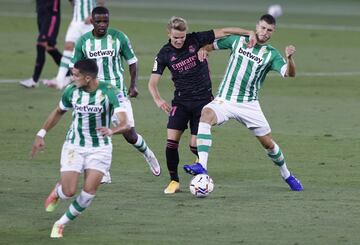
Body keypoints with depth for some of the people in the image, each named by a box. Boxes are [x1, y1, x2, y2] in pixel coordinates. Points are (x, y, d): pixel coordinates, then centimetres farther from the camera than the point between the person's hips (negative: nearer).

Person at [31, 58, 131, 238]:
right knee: (69, 192, -9)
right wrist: (41, 134, 12)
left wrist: (112, 131, -48)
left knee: (88, 193, -10)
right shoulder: (71, 91, -9)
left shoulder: (109, 92, -19)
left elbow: (125, 124, -27)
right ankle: (57, 191, 29)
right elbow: (58, 112, 13)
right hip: (74, 147, 2)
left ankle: (62, 223, 12)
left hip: (100, 148, -1)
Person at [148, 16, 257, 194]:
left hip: (203, 99, -1)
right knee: (171, 140, -13)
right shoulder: (165, 54, -4)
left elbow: (224, 32, -4)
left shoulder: (196, 40, -7)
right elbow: (153, 82, -7)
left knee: (194, 146, -6)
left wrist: (250, 33, -15)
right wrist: (158, 100, -26)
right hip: (181, 101, 1)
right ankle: (174, 181, 2)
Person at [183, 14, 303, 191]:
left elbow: (289, 73, -16)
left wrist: (289, 58, -36)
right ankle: (201, 166, -42)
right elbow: (211, 45, 15)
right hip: (224, 101, 0)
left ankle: (287, 176, 34)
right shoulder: (238, 41, 4)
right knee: (206, 114, -32)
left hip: (249, 104, 0)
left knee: (268, 143, 5)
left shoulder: (271, 54, -1)